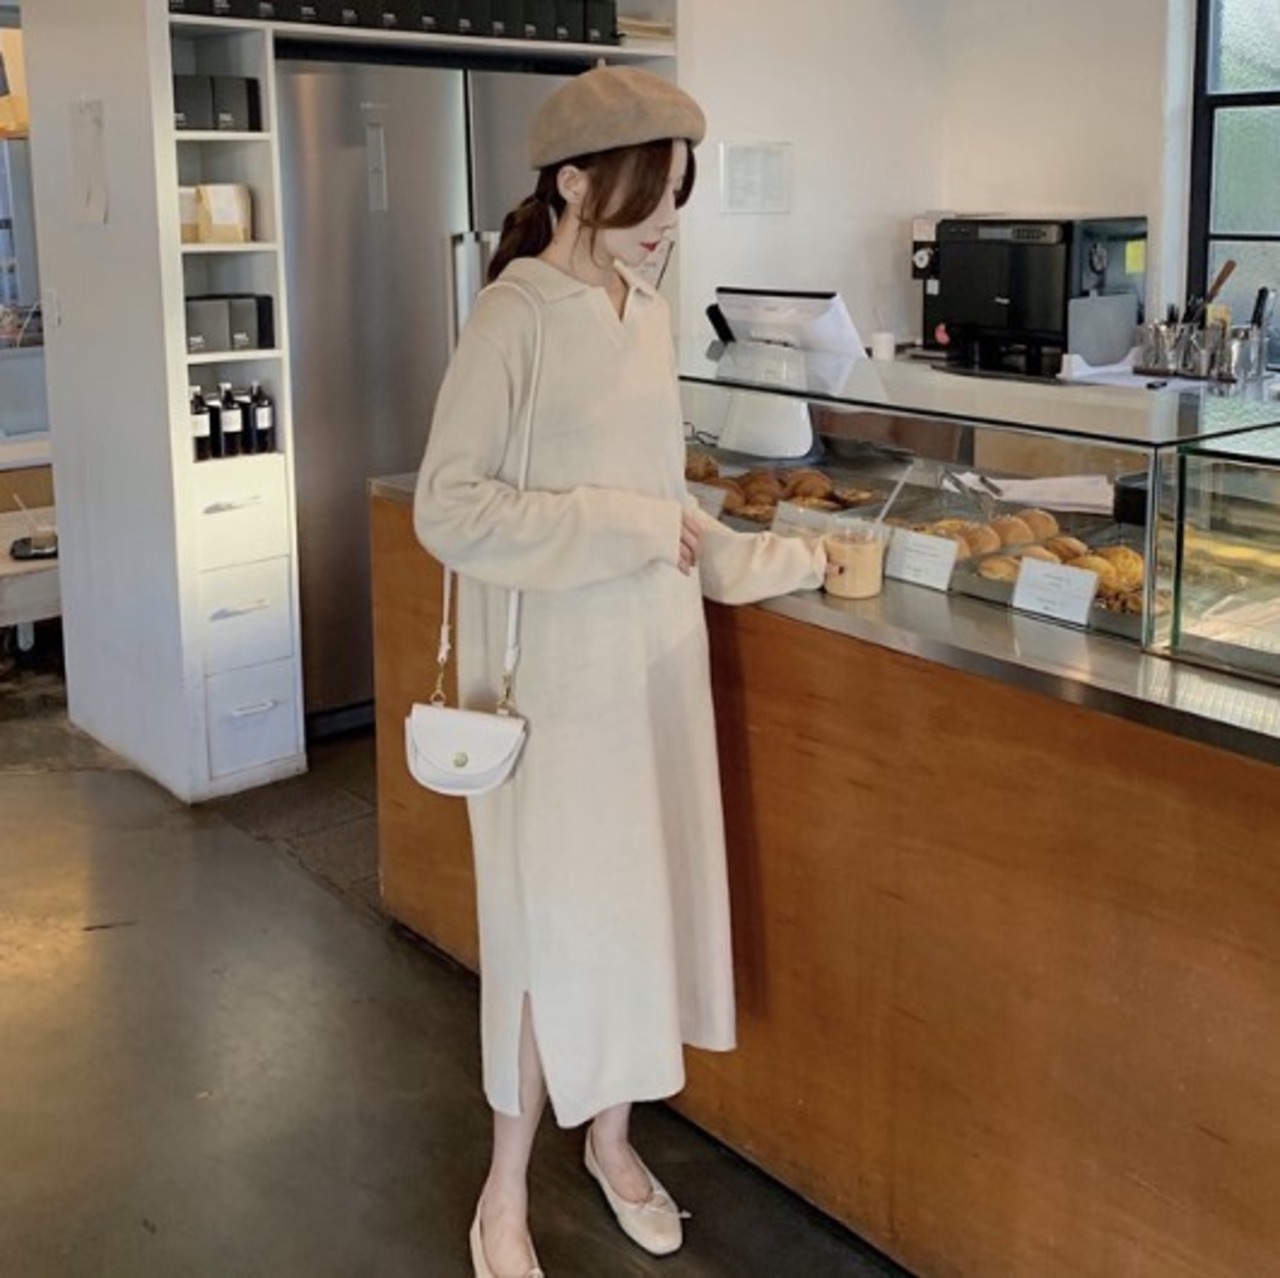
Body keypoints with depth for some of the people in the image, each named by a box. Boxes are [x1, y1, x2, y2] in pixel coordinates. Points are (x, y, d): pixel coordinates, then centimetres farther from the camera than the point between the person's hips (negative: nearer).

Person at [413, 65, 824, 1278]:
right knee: (552, 918, 2)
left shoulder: (646, 311, 6)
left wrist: (753, 558, 8)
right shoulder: (514, 317, -15)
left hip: (655, 653, 7)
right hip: (555, 667, -6)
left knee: (642, 892, 15)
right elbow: (446, 507, -18)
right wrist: (623, 532, -20)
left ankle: (611, 1135, 35)